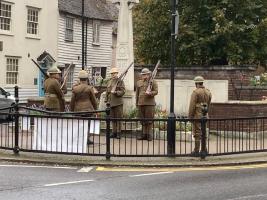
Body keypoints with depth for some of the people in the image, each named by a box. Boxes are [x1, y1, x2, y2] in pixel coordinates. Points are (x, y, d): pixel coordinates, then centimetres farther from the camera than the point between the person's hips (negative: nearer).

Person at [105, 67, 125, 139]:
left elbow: (122, 92, -8)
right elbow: (107, 92, 19)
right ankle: (114, 132, 14)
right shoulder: (109, 82, 15)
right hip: (111, 103, 5)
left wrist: (115, 92, -21)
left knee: (119, 118, -3)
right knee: (113, 118, 8)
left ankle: (119, 133, 1)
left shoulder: (120, 82, -2)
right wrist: (106, 101, 13)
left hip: (118, 103, -5)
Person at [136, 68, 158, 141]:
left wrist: (150, 93, -21)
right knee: (143, 120, 6)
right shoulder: (138, 83, 16)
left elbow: (156, 91, -2)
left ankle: (149, 135, 2)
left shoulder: (153, 82, 4)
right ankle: (144, 134, 13)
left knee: (149, 119, -4)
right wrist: (137, 103, 18)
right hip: (141, 104, 4)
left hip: (150, 103, -4)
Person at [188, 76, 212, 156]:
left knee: (197, 133, -4)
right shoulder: (208, 92, 9)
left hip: (197, 115, -7)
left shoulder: (195, 92, -13)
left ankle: (196, 151, -1)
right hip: (205, 115, 7)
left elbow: (192, 105, -15)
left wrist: (190, 116, -9)